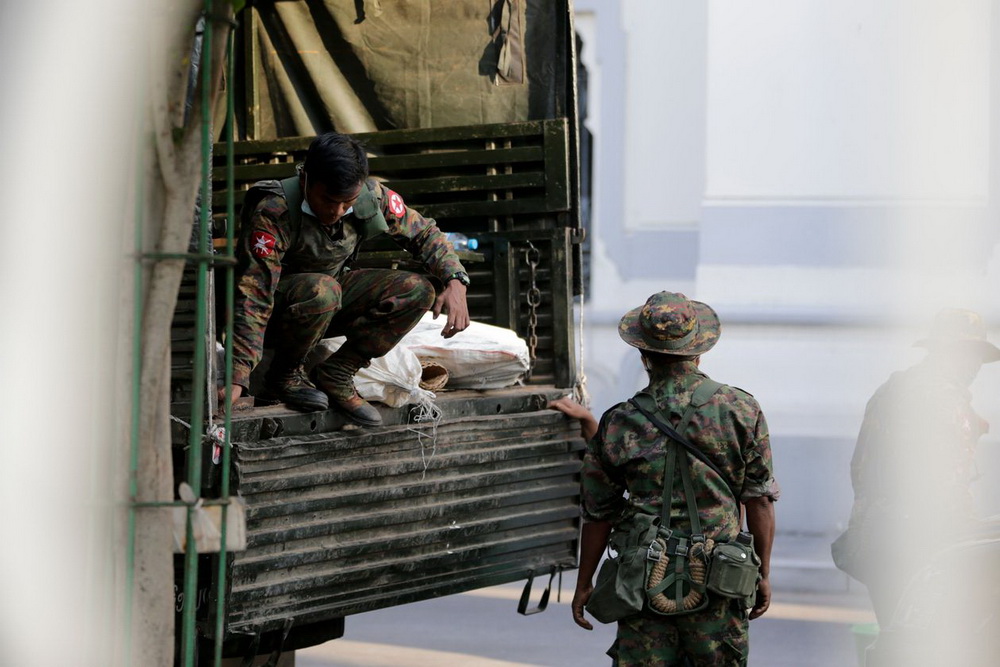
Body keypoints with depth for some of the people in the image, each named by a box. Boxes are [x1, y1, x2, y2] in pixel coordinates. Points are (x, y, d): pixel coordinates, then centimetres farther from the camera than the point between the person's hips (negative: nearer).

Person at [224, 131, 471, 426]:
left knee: (418, 292, -15)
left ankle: (336, 374, -8)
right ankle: (285, 374, -12)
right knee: (322, 290, -38)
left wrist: (456, 282, -18)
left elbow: (423, 233, 1)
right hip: (277, 310, -5)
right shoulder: (272, 212, -32)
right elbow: (253, 298, -36)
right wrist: (236, 381, -45)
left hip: (334, 302, 6)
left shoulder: (372, 197, -16)